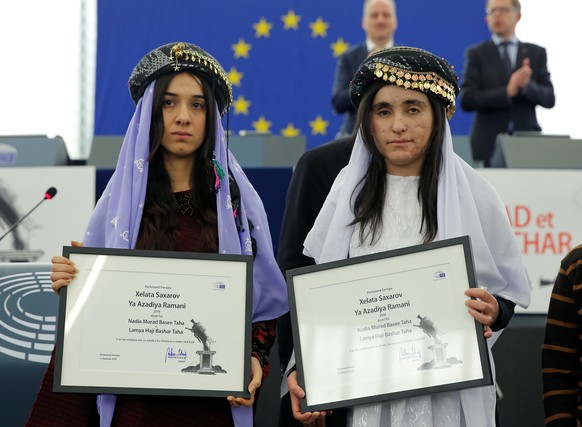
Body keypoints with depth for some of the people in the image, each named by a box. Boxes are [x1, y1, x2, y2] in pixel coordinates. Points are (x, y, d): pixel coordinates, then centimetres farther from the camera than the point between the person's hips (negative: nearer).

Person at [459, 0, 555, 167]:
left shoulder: (536, 53, 12)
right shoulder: (476, 54, 7)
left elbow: (549, 99, 6)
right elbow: (467, 100, -4)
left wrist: (527, 85, -15)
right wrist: (507, 92, -16)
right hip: (490, 142, -1)